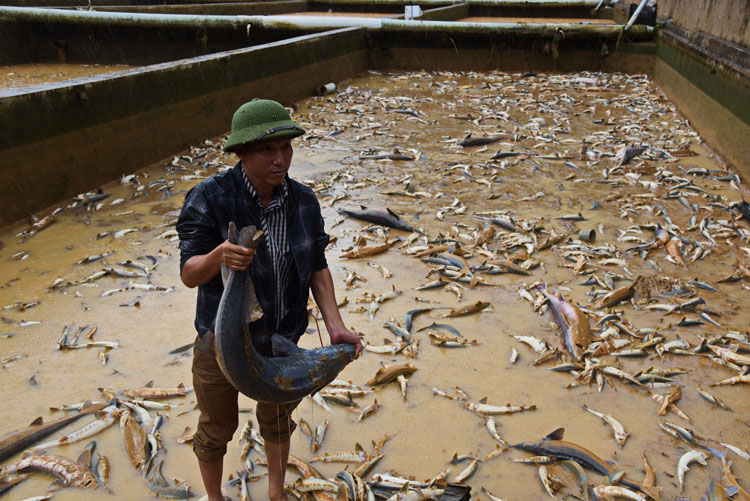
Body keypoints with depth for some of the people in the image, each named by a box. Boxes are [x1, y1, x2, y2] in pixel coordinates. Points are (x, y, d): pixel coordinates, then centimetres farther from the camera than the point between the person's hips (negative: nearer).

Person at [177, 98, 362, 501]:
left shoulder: (303, 201, -11)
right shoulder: (210, 198, -24)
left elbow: (317, 267, -5)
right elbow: (189, 274, -23)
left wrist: (336, 327, -17)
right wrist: (219, 255, -46)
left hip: (281, 338, 4)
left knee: (278, 416, 26)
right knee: (218, 428, 20)